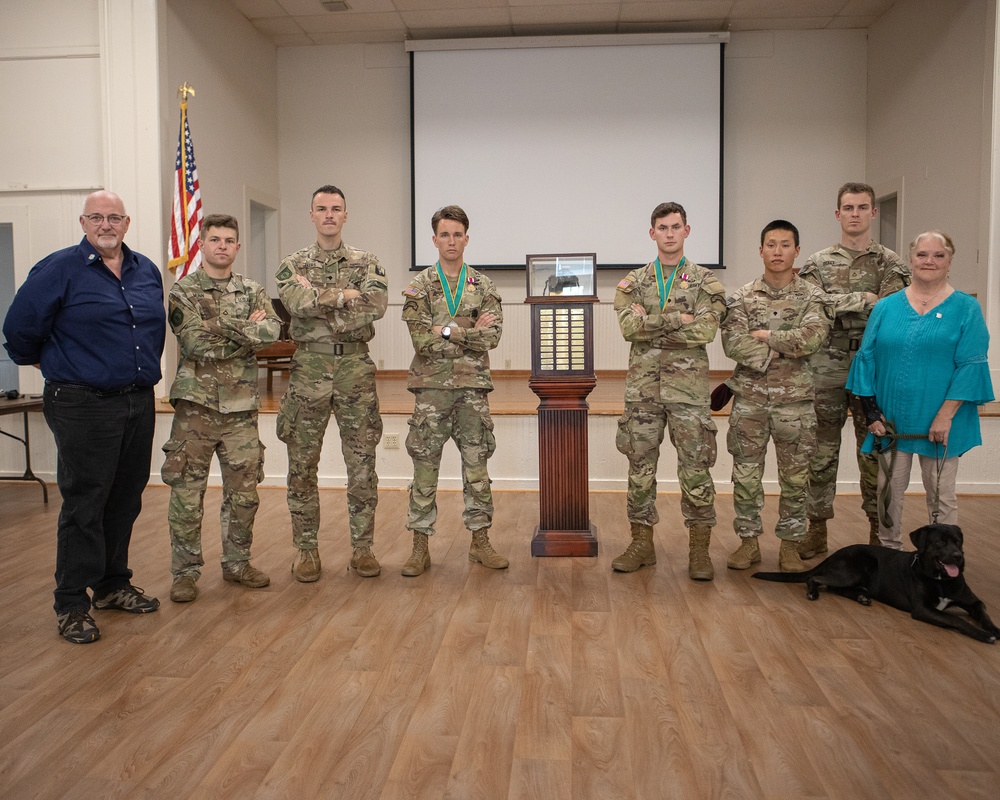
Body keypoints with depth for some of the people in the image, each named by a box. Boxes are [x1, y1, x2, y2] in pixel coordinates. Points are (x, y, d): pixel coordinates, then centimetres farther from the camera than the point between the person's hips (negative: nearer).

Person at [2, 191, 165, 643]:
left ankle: (114, 585, 29)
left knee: (125, 501, 14)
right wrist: (49, 366, 9)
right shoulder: (60, 269, -7)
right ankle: (71, 605, 10)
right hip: (84, 407, -6)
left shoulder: (147, 272, 11)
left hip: (138, 402, 6)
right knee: (83, 506, -2)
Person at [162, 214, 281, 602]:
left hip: (241, 408, 3)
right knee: (187, 492, 2)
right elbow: (196, 343, -14)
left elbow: (272, 330, -10)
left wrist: (223, 329, -15)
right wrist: (246, 333, -7)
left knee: (244, 492, 9)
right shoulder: (183, 291, 1)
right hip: (196, 406, -3)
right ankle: (185, 572, 15)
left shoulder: (252, 291, 9)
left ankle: (237, 563, 26)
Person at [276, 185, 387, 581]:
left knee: (362, 463, 3)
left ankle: (362, 546, 15)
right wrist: (347, 295, -11)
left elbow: (376, 305, -12)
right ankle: (306, 548, 17)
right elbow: (297, 301, -15)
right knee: (302, 465, 4)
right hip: (308, 369, 0)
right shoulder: (293, 264, 7)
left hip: (356, 369, 0)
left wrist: (320, 298, -10)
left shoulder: (366, 262, 8)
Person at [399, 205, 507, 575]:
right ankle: (420, 547, 13)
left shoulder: (484, 286, 7)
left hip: (473, 387, 2)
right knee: (425, 466, 3)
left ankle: (480, 541, 19)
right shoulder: (419, 287, 2)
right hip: (431, 386, -1)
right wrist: (471, 333, -11)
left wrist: (448, 330, -13)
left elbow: (492, 337, -6)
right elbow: (422, 339, -10)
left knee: (476, 465, 7)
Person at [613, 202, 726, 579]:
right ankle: (642, 542, 19)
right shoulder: (633, 282, 9)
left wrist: (651, 324, -11)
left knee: (695, 467, 0)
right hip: (642, 387, 2)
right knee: (640, 466, 7)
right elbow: (628, 326, -8)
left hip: (688, 387, -2)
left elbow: (705, 331, -12)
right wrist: (678, 319, -14)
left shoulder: (706, 282, 4)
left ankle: (699, 549, 12)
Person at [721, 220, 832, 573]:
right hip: (749, 398, 1)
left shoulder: (811, 297, 2)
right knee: (745, 474, 6)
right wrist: (786, 346, -12)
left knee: (795, 477, 7)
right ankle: (748, 541, 20)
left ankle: (789, 544, 21)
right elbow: (733, 344, -11)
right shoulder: (743, 297, 3)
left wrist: (763, 335, -12)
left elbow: (812, 337, -17)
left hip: (794, 399, 0)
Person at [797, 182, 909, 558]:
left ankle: (879, 530, 19)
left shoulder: (890, 264, 6)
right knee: (822, 452, 6)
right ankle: (817, 527, 16)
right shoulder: (819, 263, 7)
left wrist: (837, 305, -13)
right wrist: (863, 299, -12)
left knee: (875, 453, 7)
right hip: (827, 370, 0)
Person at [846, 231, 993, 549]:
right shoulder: (885, 308, 6)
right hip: (891, 422, 2)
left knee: (941, 497, 8)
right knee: (888, 492, 9)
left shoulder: (966, 309, 0)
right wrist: (872, 412, -4)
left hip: (939, 425, -2)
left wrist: (945, 416, -15)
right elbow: (867, 359, 4)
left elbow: (971, 366, -7)